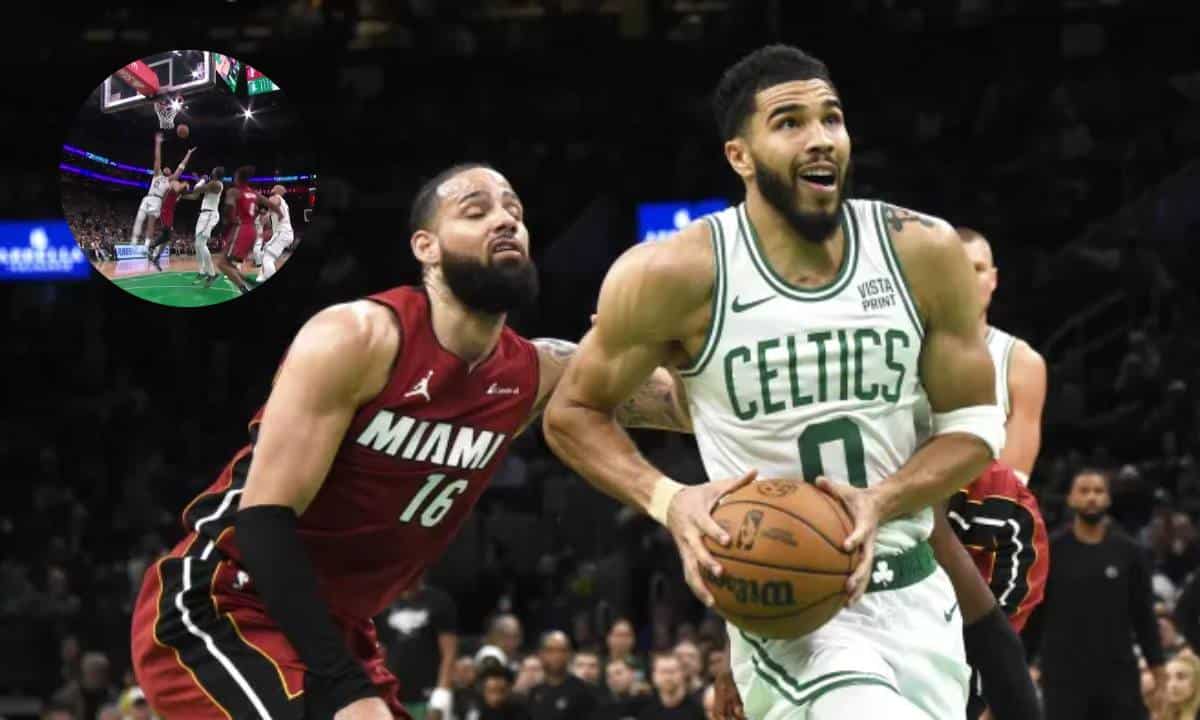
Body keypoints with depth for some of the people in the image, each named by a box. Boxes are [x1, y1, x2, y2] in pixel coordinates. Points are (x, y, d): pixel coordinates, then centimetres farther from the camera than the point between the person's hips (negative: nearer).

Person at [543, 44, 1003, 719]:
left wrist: (883, 502, -16)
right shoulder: (676, 273, -11)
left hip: (913, 594, 5)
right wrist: (670, 501, -17)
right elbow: (573, 414, 1)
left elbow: (975, 425, 4)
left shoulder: (923, 253, -4)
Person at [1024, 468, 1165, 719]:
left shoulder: (1128, 551, 4)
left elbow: (1144, 613, 7)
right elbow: (1033, 612, 3)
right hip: (1064, 672, -1)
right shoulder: (1051, 550, 0)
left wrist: (1156, 665, 3)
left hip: (1119, 670, 1)